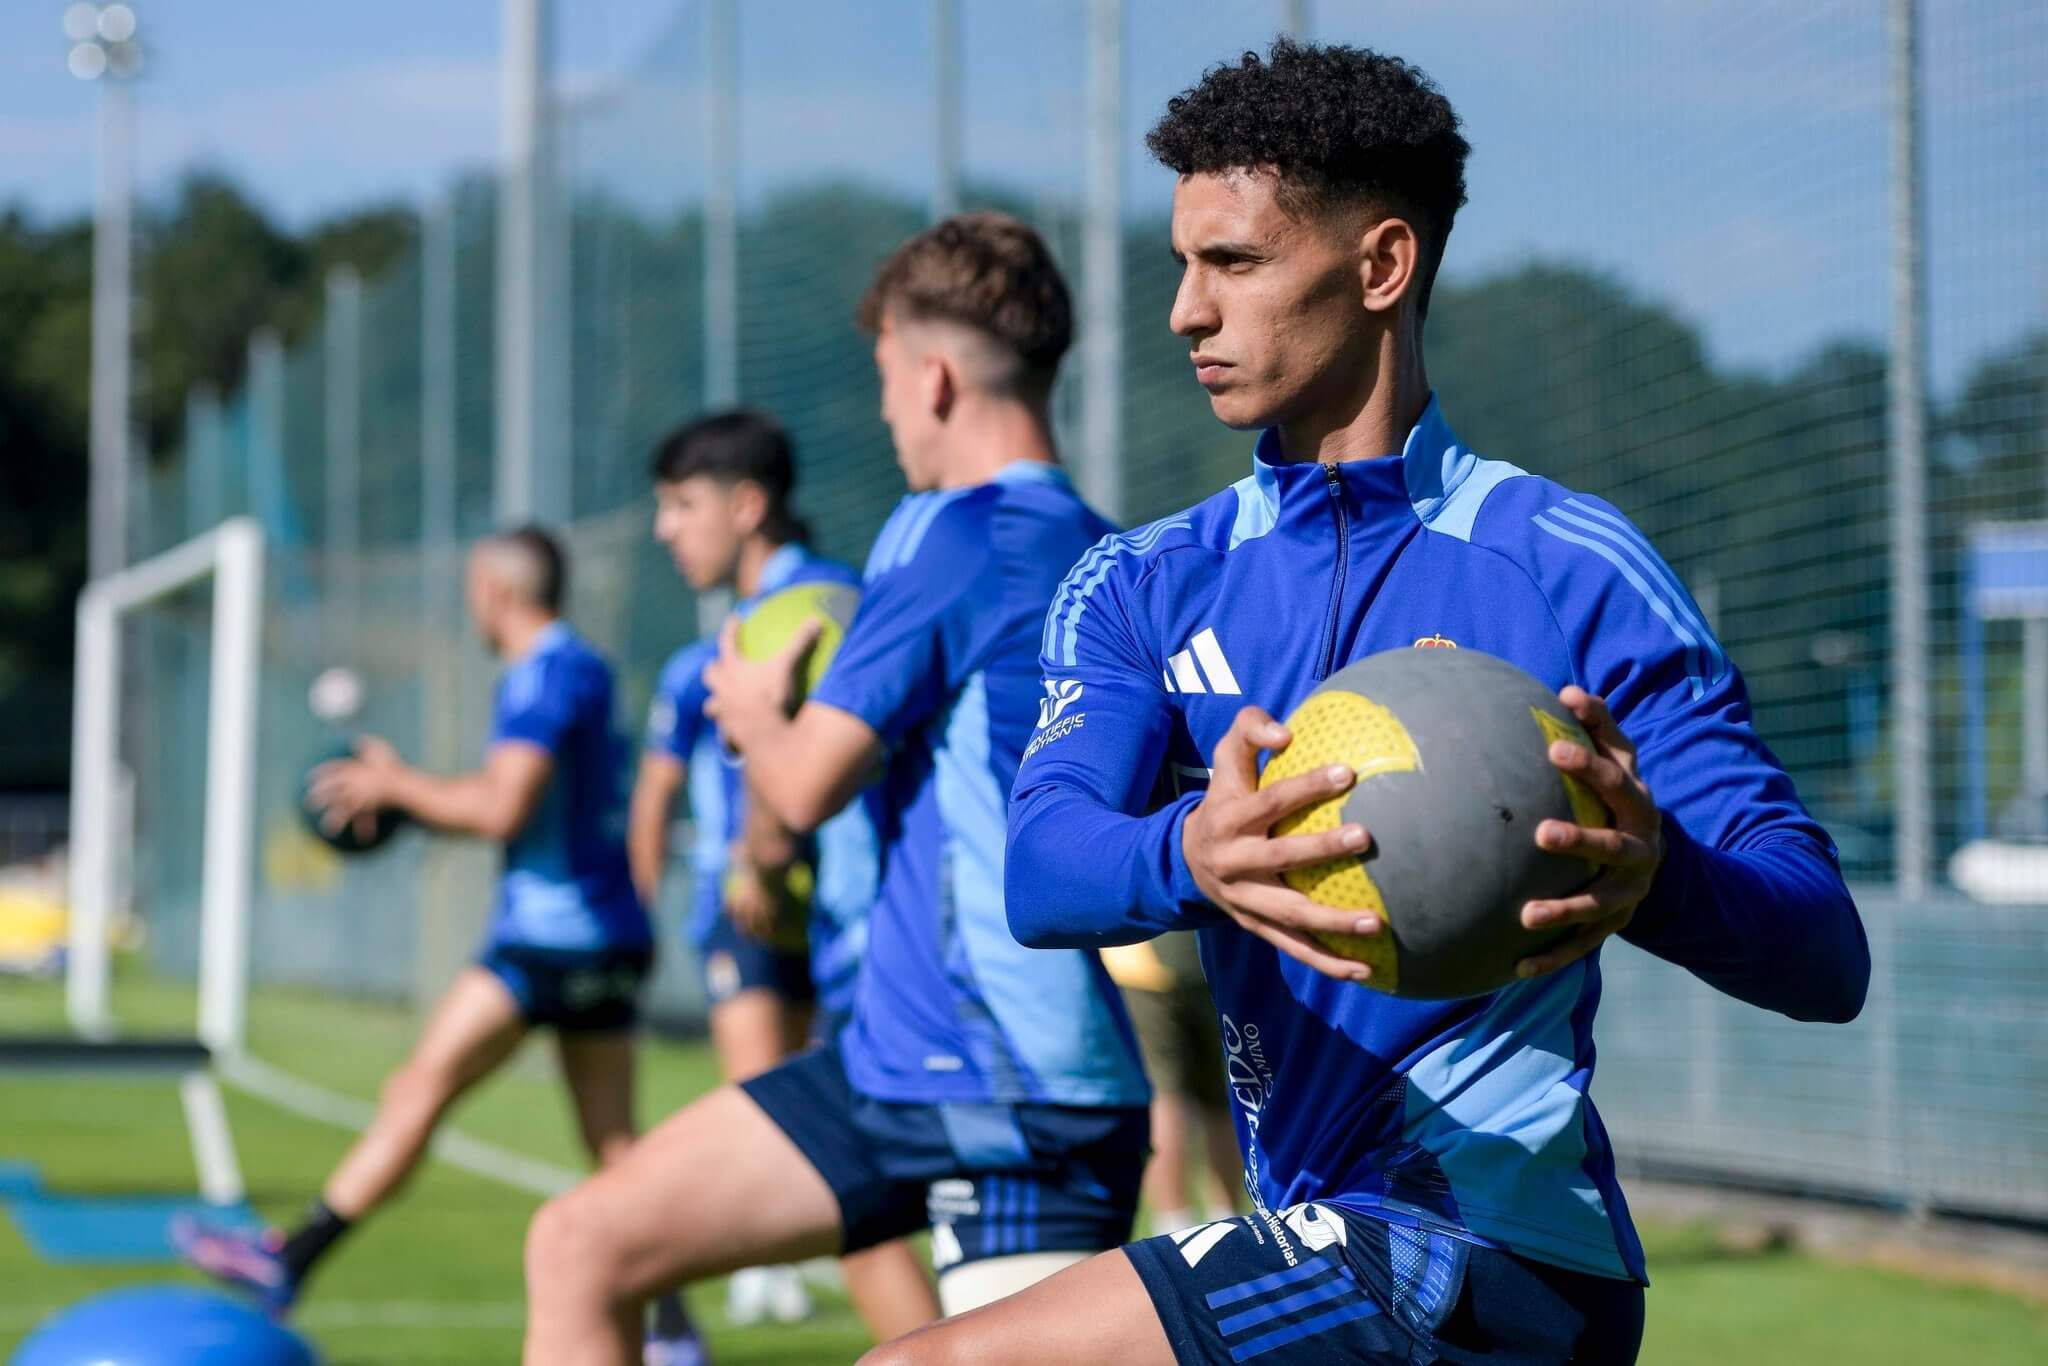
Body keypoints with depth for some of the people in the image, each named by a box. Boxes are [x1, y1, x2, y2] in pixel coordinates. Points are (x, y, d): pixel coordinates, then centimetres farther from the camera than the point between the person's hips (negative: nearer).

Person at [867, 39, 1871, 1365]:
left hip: (1483, 1254, -7)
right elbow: (1040, 871, -11)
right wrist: (1188, 859, -35)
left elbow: (1827, 957, -13)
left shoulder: (1571, 567, -7)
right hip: (1329, 1237, 7)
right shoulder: (1144, 586, 8)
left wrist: (1653, 875, -36)